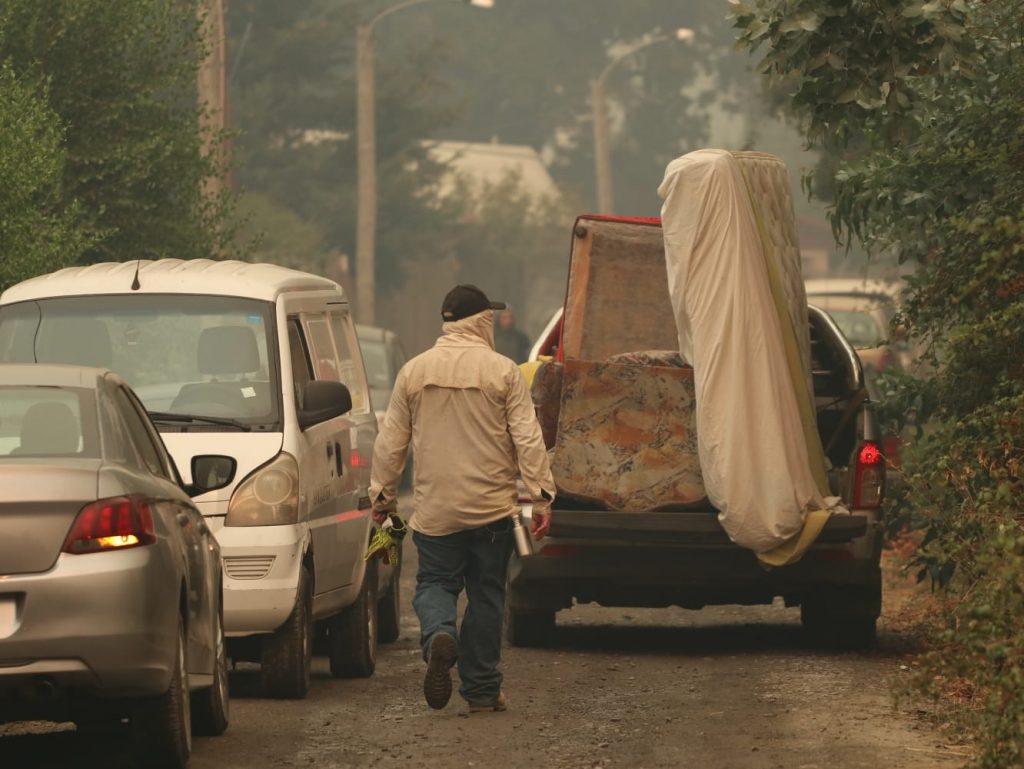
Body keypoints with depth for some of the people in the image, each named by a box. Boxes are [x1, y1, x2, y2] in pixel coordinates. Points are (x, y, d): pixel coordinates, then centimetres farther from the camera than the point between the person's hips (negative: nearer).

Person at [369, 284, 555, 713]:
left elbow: (391, 442, 7)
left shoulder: (414, 372, 2)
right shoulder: (503, 372, -5)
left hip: (434, 509, 1)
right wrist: (541, 496, -3)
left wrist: (381, 494, 17)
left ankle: (439, 636, -21)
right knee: (486, 595, 8)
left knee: (435, 583, 11)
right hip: (492, 508, -1)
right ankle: (482, 690, 10)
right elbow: (527, 439, -7)